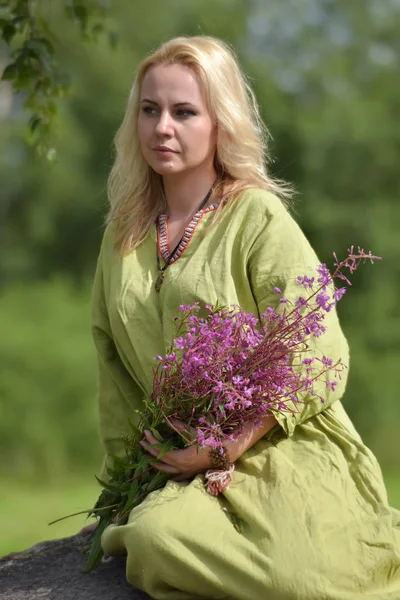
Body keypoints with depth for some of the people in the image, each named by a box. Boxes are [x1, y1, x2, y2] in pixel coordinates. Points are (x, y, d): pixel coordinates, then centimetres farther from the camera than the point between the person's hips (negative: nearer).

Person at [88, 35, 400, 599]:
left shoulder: (257, 217, -6)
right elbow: (111, 351, 18)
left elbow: (319, 358, -10)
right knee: (152, 534, -32)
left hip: (282, 446, -3)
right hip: (177, 461, 3)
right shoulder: (126, 230, 12)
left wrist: (229, 445, -15)